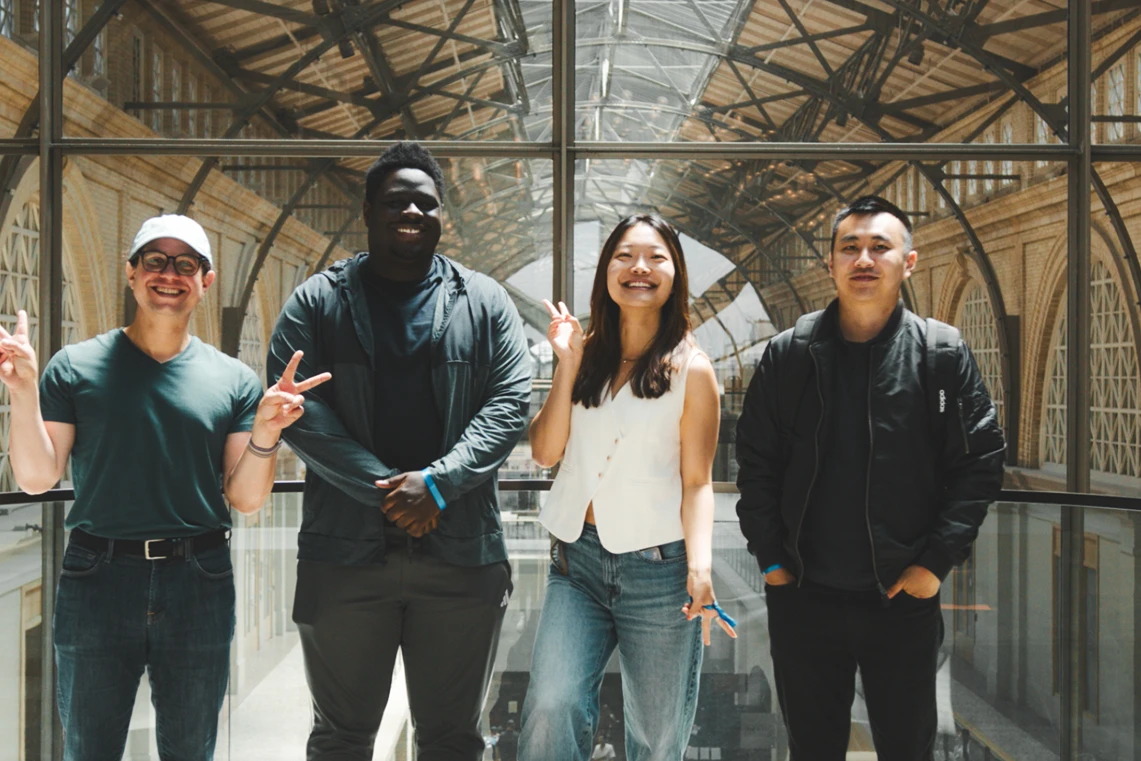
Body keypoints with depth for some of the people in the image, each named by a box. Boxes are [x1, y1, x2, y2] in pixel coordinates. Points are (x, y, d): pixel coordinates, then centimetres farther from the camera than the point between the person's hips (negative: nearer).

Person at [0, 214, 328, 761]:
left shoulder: (233, 380, 4)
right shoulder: (77, 366, 2)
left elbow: (246, 498, 2)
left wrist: (265, 430, -14)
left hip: (199, 585, 1)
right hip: (97, 579, -1)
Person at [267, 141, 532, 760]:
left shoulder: (484, 302, 8)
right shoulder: (317, 303, 5)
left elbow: (511, 401, 0)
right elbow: (297, 408, -5)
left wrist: (438, 482, -14)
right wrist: (386, 489, -14)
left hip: (462, 553, 1)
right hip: (345, 552, -1)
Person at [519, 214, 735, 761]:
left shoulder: (690, 369, -3)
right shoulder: (588, 356, 8)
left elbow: (697, 482, -4)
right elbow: (546, 451, 2)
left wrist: (700, 567, -18)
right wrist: (567, 365, -5)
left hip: (658, 567, -2)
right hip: (578, 558, 3)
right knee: (551, 708, -17)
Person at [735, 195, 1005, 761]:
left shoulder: (944, 355, -2)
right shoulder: (788, 355, 0)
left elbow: (981, 462, -3)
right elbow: (755, 464, 4)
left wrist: (936, 562, -8)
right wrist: (771, 560, -1)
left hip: (906, 597, -1)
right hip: (803, 597, 1)